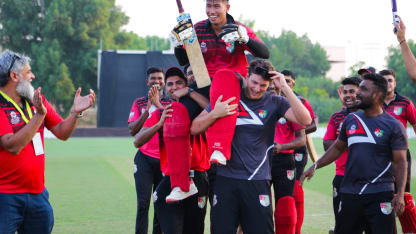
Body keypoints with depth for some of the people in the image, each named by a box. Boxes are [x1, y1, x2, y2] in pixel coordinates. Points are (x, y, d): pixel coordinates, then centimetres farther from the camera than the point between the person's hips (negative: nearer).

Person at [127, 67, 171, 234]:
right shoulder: (139, 103, 9)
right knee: (143, 203, -10)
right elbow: (132, 130, -2)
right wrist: (147, 109, -14)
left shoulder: (170, 103, 9)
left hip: (165, 158, 1)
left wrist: (158, 105, -18)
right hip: (144, 159, -1)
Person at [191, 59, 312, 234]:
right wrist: (215, 113, -15)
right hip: (226, 178, 1)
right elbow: (195, 129, 4)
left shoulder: (275, 103, 3)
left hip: (257, 181, -1)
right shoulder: (229, 97, 4)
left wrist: (285, 88, -17)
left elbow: (305, 120, -14)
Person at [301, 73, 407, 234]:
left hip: (380, 194, -4)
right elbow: (337, 148, 24)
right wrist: (315, 166, 16)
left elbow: (400, 162, -5)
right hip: (350, 193, 5)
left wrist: (400, 194, -15)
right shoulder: (351, 120, 12)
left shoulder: (393, 125, -2)